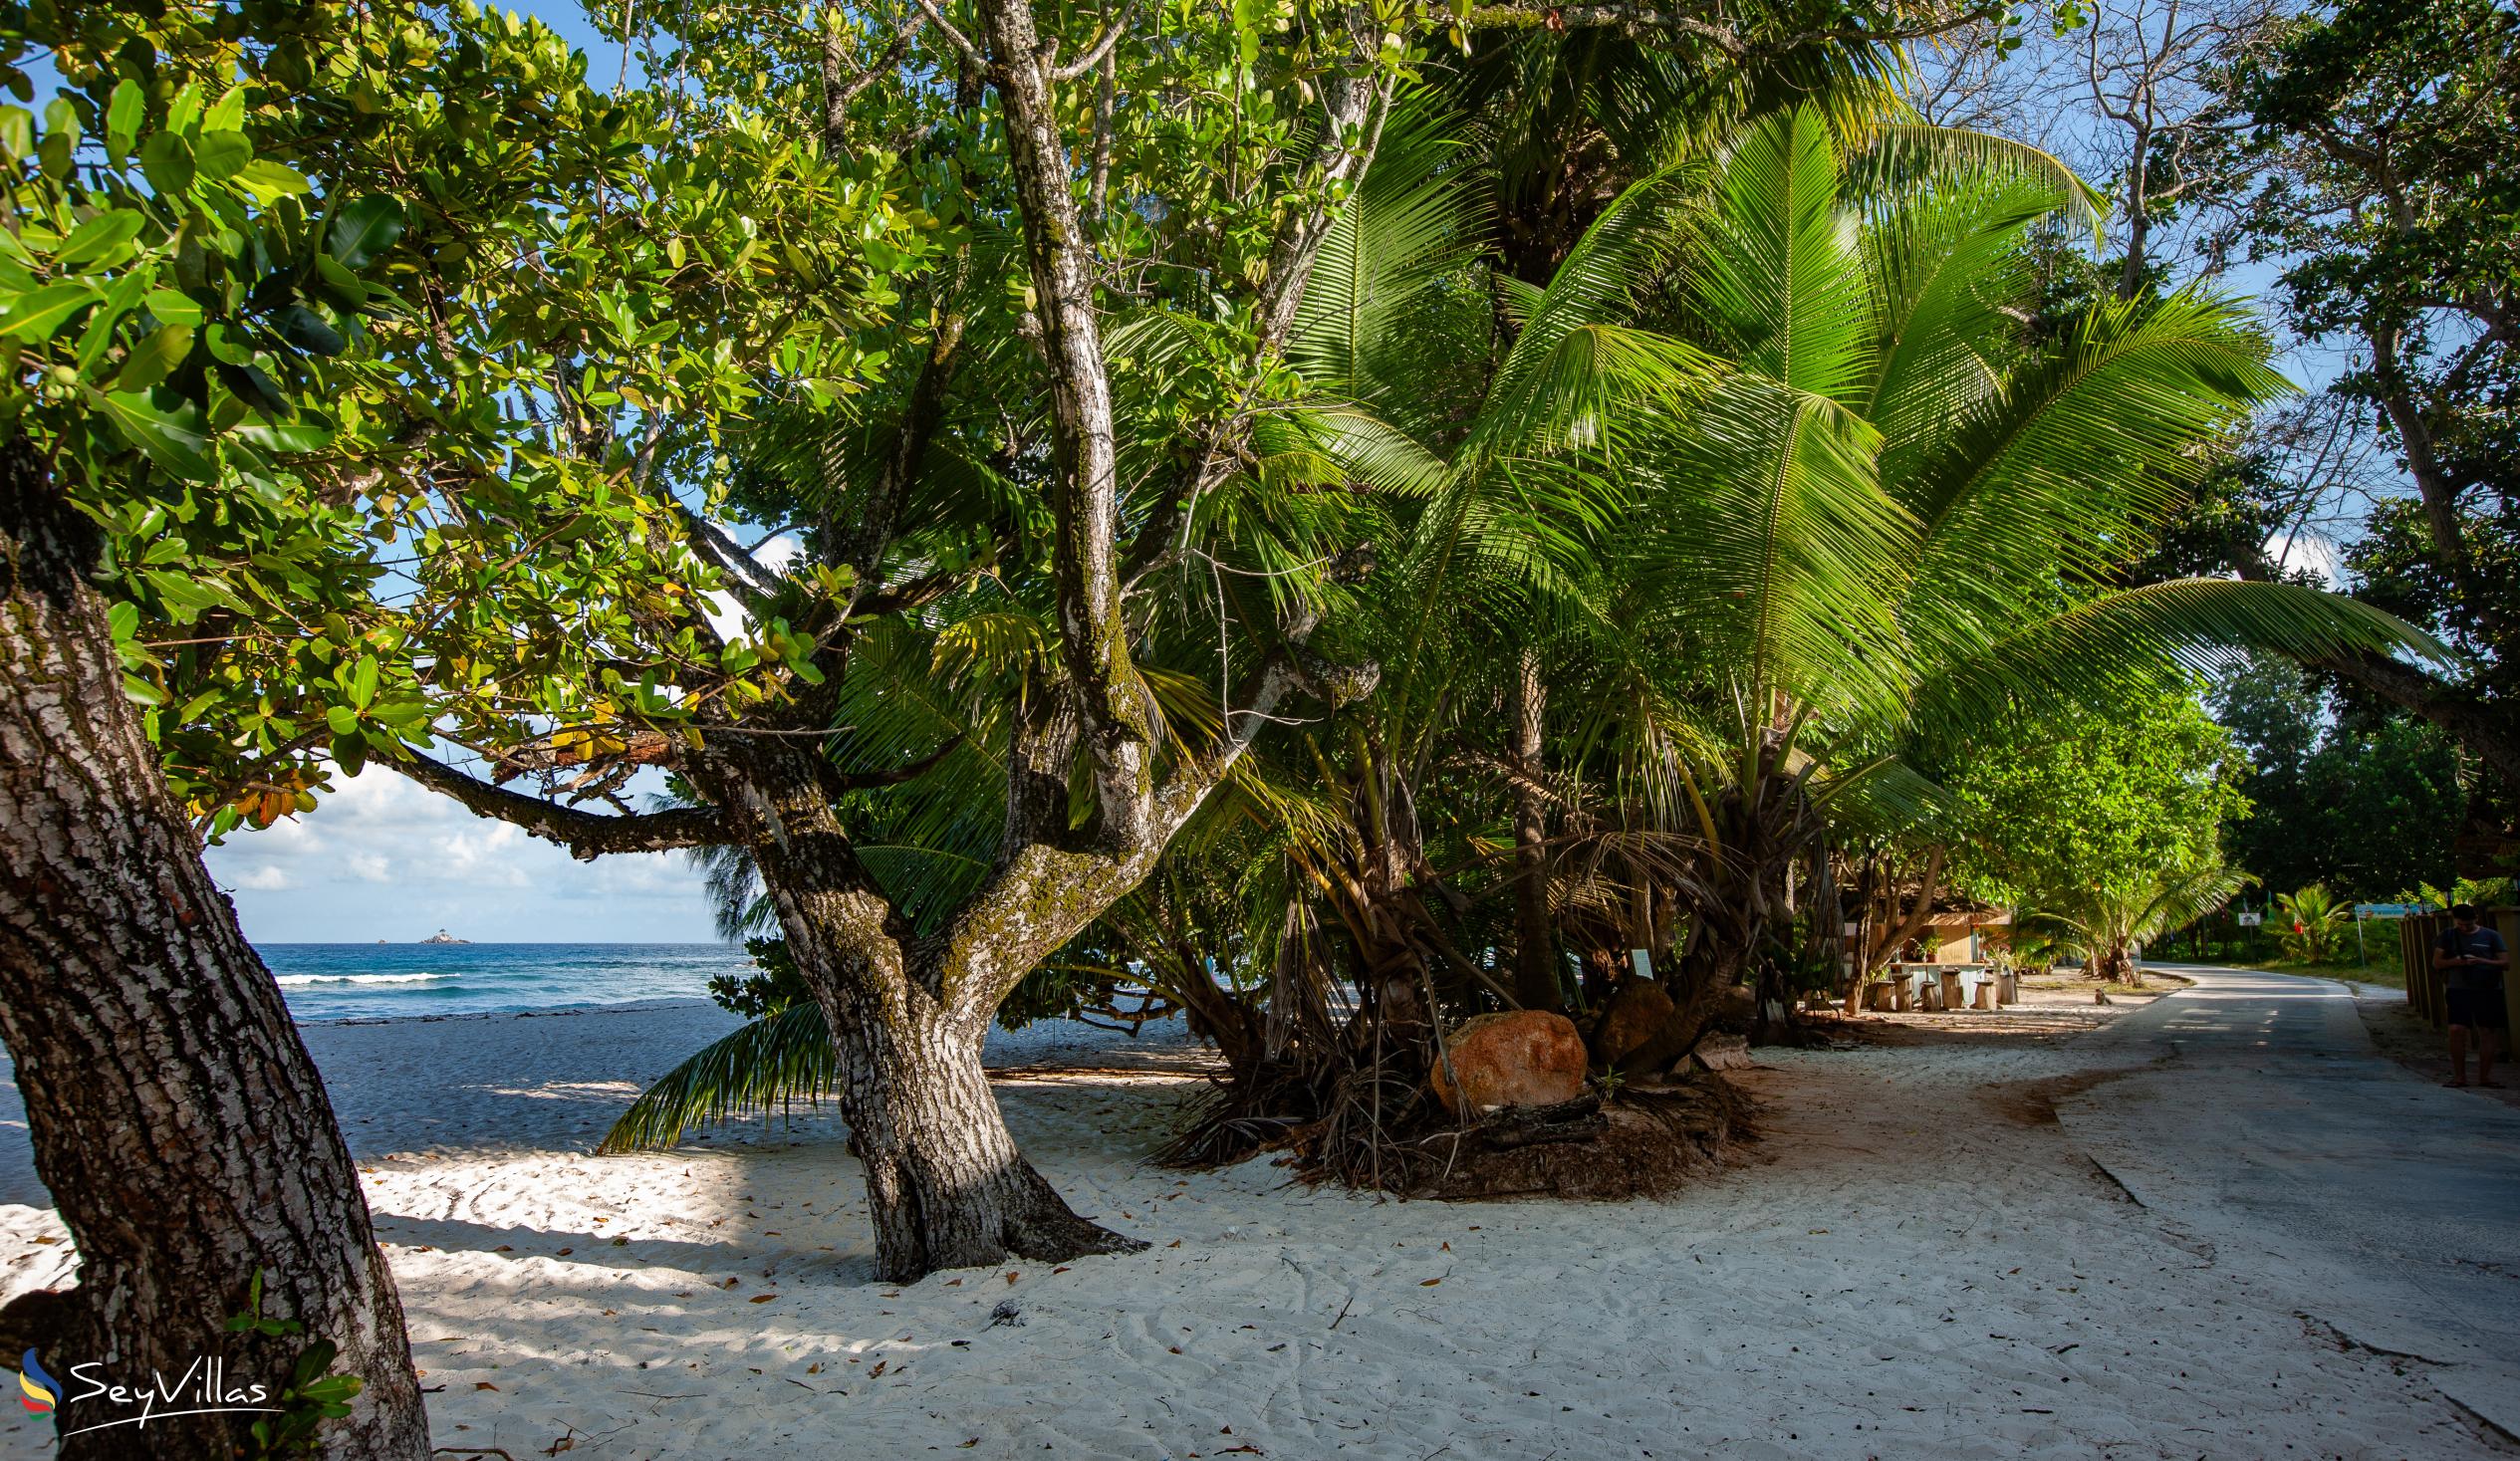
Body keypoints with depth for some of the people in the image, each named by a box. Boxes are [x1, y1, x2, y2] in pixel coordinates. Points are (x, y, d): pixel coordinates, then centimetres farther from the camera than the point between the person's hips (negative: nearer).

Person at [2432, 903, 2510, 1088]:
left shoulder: (2491, 936, 6)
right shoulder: (2448, 936, 8)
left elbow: (2506, 963, 2)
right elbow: (2437, 962, 6)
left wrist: (2481, 961, -14)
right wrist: (2456, 962, -14)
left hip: (2489, 990, 1)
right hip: (2459, 990, 0)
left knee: (2487, 1032, 2)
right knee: (2456, 1031, -11)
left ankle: (2485, 1076, 11)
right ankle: (2459, 1076, -2)